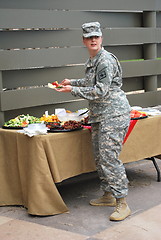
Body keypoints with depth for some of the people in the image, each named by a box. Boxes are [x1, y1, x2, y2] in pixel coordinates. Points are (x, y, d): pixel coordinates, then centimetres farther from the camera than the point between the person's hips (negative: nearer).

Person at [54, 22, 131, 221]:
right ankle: (108, 195, 26)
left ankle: (122, 204, -9)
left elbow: (100, 91, -19)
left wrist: (73, 90, -13)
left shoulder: (106, 60, -15)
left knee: (109, 157, -14)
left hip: (114, 114, -10)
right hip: (99, 115, 10)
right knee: (99, 158, 13)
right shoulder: (91, 61, 14)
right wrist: (72, 82, 29)